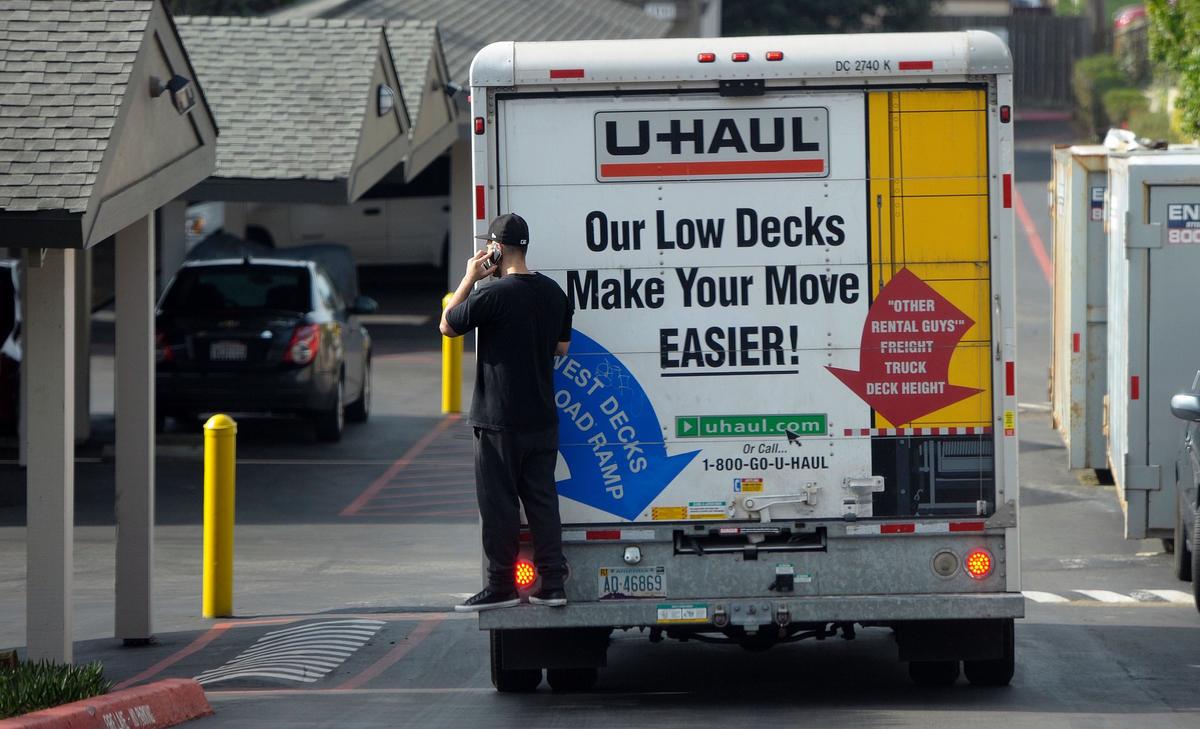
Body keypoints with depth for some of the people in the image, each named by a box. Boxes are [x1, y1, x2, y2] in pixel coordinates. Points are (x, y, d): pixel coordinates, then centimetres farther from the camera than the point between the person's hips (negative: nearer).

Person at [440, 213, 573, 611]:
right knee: (543, 499, 10)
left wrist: (469, 279, 1)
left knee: (499, 503, 1)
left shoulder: (491, 294, -17)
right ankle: (552, 583, 9)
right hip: (543, 418, 6)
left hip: (500, 421, -6)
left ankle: (501, 585, 5)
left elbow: (447, 325, -3)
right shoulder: (553, 292, 5)